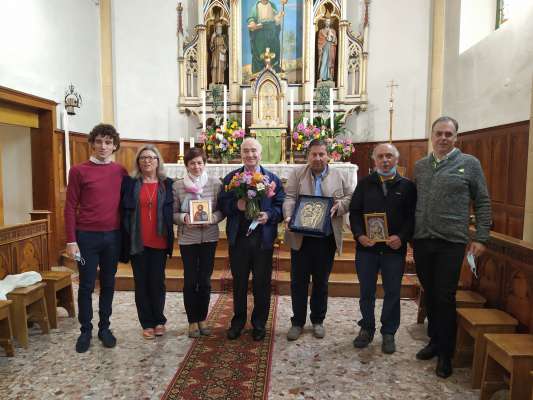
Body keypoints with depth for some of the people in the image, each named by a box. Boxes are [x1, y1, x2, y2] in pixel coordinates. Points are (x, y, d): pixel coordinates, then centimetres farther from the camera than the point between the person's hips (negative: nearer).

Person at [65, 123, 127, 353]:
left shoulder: (120, 172, 4)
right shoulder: (79, 171, -4)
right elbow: (70, 207, -4)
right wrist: (71, 240, -8)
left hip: (113, 236, 3)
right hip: (87, 236, -2)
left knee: (108, 284, 12)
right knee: (86, 285, 7)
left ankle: (104, 328, 27)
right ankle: (85, 331, 23)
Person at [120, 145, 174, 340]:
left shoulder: (167, 184, 3)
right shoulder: (130, 183, 2)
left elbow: (172, 212, 5)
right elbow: (124, 212, 2)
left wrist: (170, 239, -3)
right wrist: (125, 240, -4)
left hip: (159, 242, 0)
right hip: (137, 242, 0)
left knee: (157, 282, 8)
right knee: (141, 283, 8)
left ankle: (159, 320, 26)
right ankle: (147, 323, 21)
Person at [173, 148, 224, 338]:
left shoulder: (215, 183, -2)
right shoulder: (177, 185, -3)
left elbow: (222, 210, 0)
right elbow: (173, 213, 0)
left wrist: (213, 218, -19)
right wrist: (183, 218, -19)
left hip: (209, 237, 1)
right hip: (187, 238, -1)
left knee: (205, 280, 10)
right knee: (190, 280, 6)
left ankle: (202, 318, 28)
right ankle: (192, 321, 23)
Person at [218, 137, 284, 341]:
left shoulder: (273, 178, 3)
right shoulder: (230, 178, 5)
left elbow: (281, 206, 0)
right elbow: (222, 205, 0)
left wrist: (269, 215, -18)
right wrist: (236, 206, -18)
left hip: (263, 238, 0)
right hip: (238, 238, 1)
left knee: (262, 283, 10)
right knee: (239, 282, 14)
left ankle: (259, 324, 28)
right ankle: (238, 321, 32)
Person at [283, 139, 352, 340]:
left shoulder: (338, 176, 7)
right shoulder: (297, 174, 3)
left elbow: (351, 198, 8)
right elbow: (289, 198, -6)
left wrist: (339, 205, -12)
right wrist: (288, 216, -23)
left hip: (327, 238, 1)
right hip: (301, 237, -1)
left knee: (321, 282, 13)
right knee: (298, 281, 6)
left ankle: (318, 320, 30)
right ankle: (298, 321, 23)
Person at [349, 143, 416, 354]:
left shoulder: (407, 186, 3)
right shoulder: (364, 184, 6)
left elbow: (412, 216, -1)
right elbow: (354, 212, 3)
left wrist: (402, 237, -16)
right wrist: (359, 235, -12)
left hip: (394, 249, -1)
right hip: (366, 247, 1)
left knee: (392, 293, 9)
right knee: (366, 292, 11)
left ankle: (389, 333, 26)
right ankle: (367, 328, 29)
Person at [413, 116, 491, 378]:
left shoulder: (469, 164, -1)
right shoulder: (420, 166, 9)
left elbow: (482, 203, 0)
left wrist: (480, 237, -4)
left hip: (451, 242, -3)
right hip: (421, 241, 4)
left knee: (445, 298, 3)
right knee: (429, 295, 14)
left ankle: (445, 354, 19)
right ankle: (434, 340, 32)